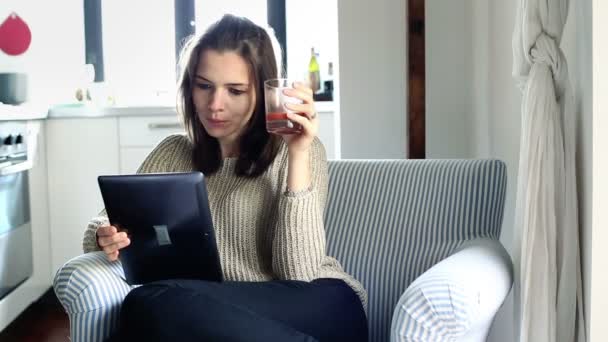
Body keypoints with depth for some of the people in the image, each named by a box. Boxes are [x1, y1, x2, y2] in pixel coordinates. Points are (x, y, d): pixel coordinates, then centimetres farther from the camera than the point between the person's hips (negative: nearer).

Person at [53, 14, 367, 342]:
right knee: (84, 278, -18)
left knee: (155, 305, -32)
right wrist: (107, 238, -20)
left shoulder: (299, 149, -2)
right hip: (218, 313, 5)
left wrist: (298, 155, -19)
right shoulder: (173, 153, 11)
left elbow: (297, 273, -14)